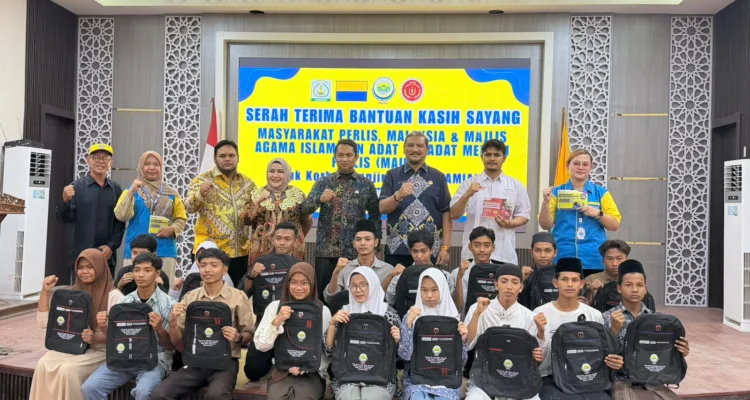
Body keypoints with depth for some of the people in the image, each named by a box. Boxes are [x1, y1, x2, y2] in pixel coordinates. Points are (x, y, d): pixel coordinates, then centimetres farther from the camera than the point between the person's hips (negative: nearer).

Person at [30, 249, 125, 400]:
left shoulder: (114, 296, -7)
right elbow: (44, 323, 8)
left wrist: (95, 339, -28)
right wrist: (45, 292, 0)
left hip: (99, 351, -5)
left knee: (68, 369, -30)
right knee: (43, 365, -24)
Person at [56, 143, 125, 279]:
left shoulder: (116, 189, 7)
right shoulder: (76, 186, 1)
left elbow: (120, 222, 6)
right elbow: (65, 218, -3)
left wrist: (111, 246, -4)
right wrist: (65, 200, -21)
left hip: (107, 256, 2)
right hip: (81, 255, -2)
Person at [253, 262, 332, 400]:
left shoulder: (323, 311, 1)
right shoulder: (275, 306, 4)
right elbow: (260, 345, -2)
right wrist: (277, 321, -15)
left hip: (312, 373, -1)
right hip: (281, 371, 1)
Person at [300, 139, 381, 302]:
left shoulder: (367, 185, 5)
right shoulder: (323, 182, 6)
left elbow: (375, 217, 8)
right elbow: (305, 209, -5)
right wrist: (320, 199, -25)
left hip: (355, 251, 0)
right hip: (326, 251, 0)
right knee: (325, 294, 6)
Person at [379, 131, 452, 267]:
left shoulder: (438, 177, 5)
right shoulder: (392, 175, 6)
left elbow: (446, 213, 3)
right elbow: (382, 208, -1)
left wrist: (445, 247, -3)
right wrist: (398, 196, -20)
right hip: (397, 249, 0)